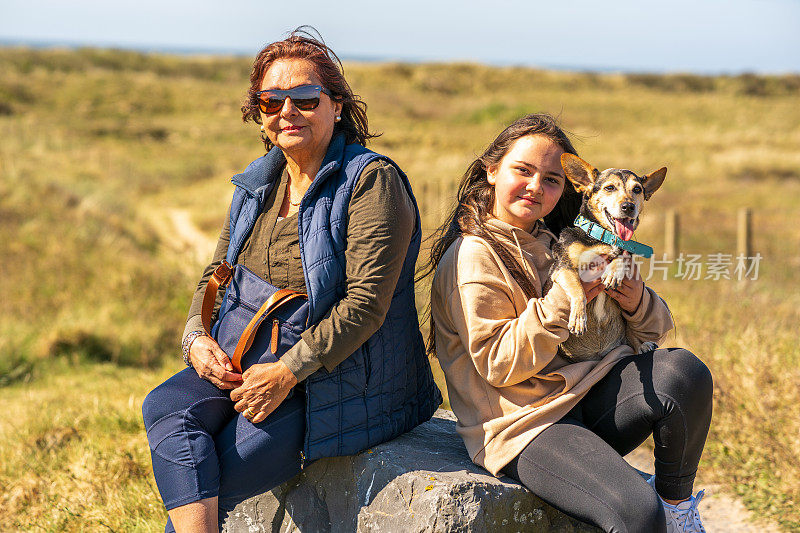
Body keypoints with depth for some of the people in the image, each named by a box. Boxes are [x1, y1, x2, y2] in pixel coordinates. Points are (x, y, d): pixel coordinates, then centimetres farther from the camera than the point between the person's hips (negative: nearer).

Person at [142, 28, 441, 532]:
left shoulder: (371, 180, -12)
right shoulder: (256, 185, 12)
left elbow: (366, 302, -19)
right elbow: (216, 275, 18)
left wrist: (288, 372, -22)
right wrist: (198, 337, -4)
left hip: (345, 376, -7)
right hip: (249, 364, 7)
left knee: (222, 470, -20)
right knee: (166, 407, -20)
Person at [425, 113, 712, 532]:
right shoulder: (474, 257, -7)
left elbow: (637, 336, 18)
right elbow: (497, 364, -14)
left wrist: (637, 302, -7)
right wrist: (562, 300, -19)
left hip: (582, 397, 7)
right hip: (522, 426, -7)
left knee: (683, 371, -21)